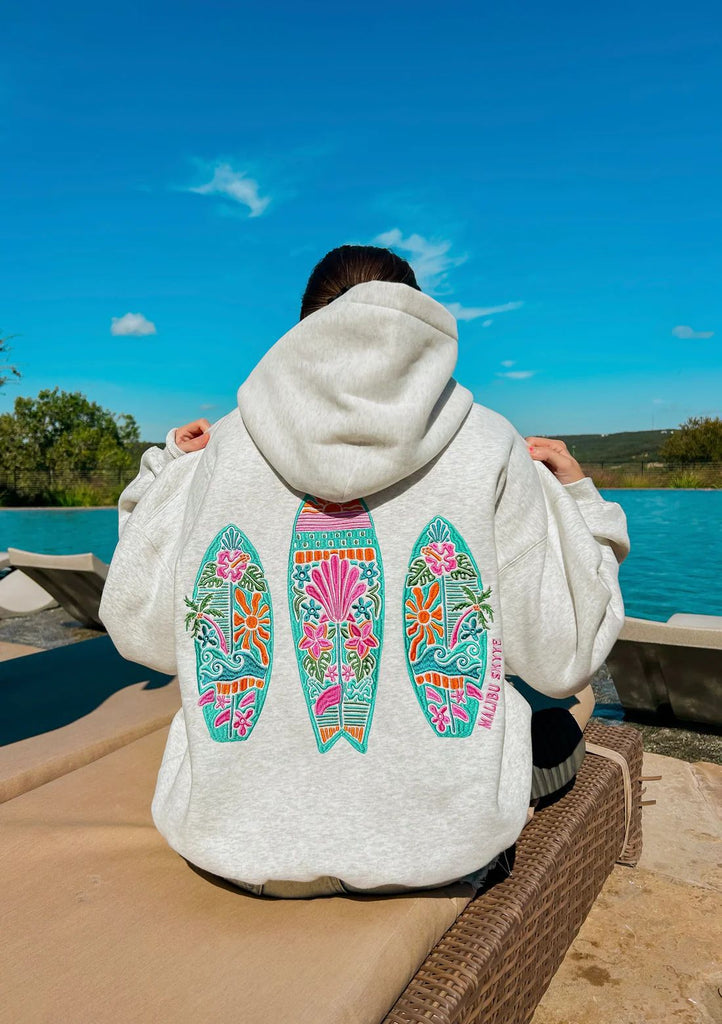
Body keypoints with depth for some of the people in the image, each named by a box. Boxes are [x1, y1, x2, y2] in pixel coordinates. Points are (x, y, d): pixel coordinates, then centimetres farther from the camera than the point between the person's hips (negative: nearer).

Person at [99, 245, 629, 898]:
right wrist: (577, 500, 9)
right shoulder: (489, 449, -9)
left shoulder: (223, 448, -7)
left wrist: (166, 470, 14)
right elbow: (565, 659, -3)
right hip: (441, 844, 0)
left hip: (242, 846, 2)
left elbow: (142, 632, 4)